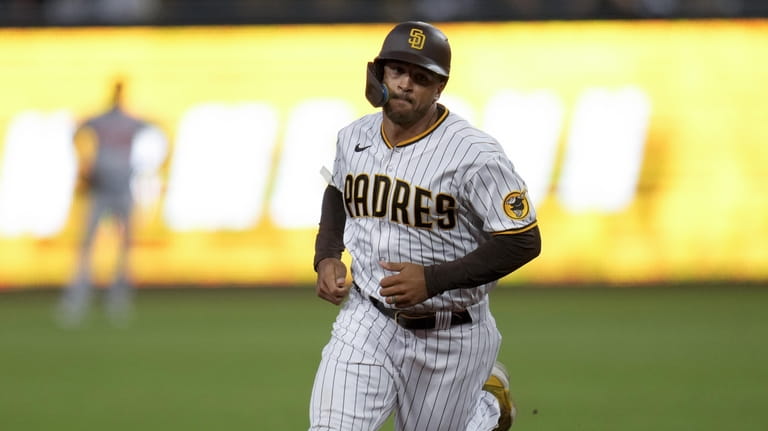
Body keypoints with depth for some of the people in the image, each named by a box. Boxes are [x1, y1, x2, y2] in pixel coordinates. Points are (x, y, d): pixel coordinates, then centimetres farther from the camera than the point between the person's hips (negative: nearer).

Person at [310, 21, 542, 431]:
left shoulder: (474, 155, -20)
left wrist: (432, 279, -27)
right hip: (366, 320, 4)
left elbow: (524, 241, -19)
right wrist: (326, 257, 3)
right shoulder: (354, 138, -1)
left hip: (448, 335, -4)